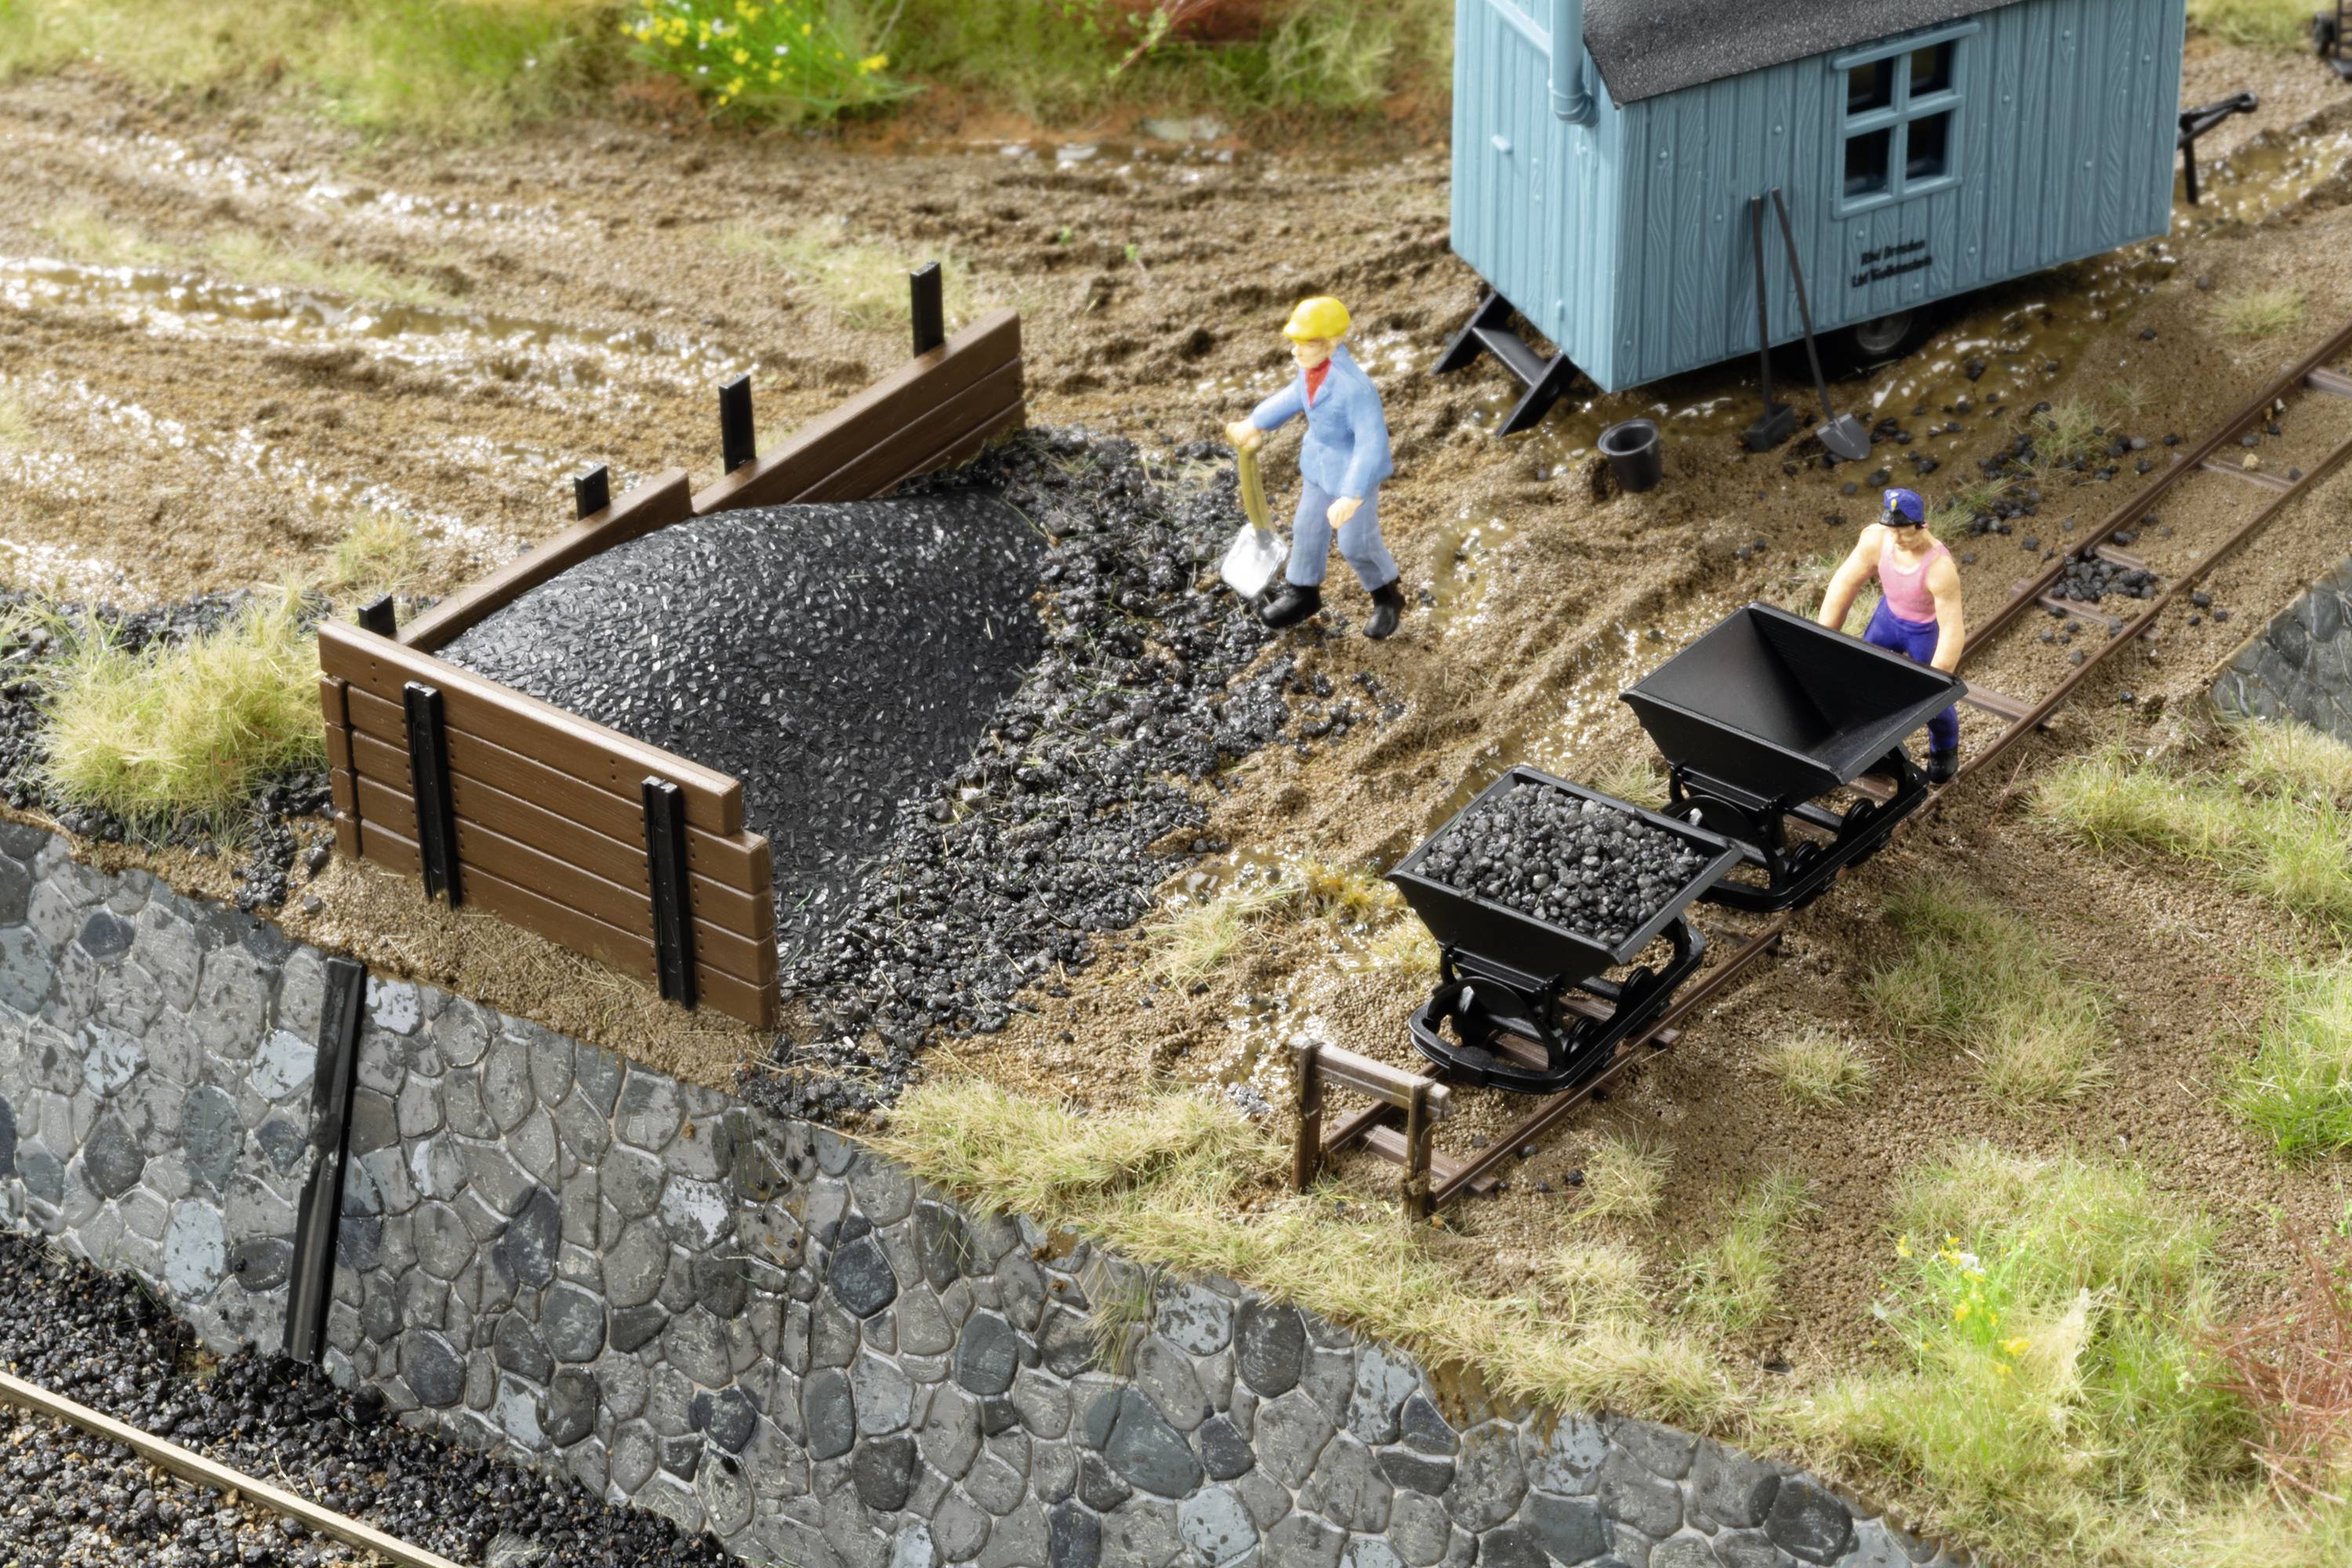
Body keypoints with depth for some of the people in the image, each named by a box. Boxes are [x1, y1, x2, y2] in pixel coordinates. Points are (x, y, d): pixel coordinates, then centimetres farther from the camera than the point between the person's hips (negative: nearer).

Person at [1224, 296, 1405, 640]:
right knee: (1310, 527, 22)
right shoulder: (1312, 364, -13)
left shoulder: (1354, 386, -36)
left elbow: (1373, 443, -34)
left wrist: (1353, 496, -38)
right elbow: (1298, 395, 9)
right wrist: (1255, 424, 15)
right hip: (1319, 462, 7)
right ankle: (1303, 594, 45)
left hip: (1355, 468, -7)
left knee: (1357, 540, 11)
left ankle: (1387, 598, 38)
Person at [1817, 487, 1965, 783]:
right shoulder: (1875, 539, -27)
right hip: (1890, 615, 4)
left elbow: (1952, 631, -34)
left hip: (1929, 629, -4)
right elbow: (1846, 582, -13)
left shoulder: (1939, 567, -40)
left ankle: (1945, 750, 43)